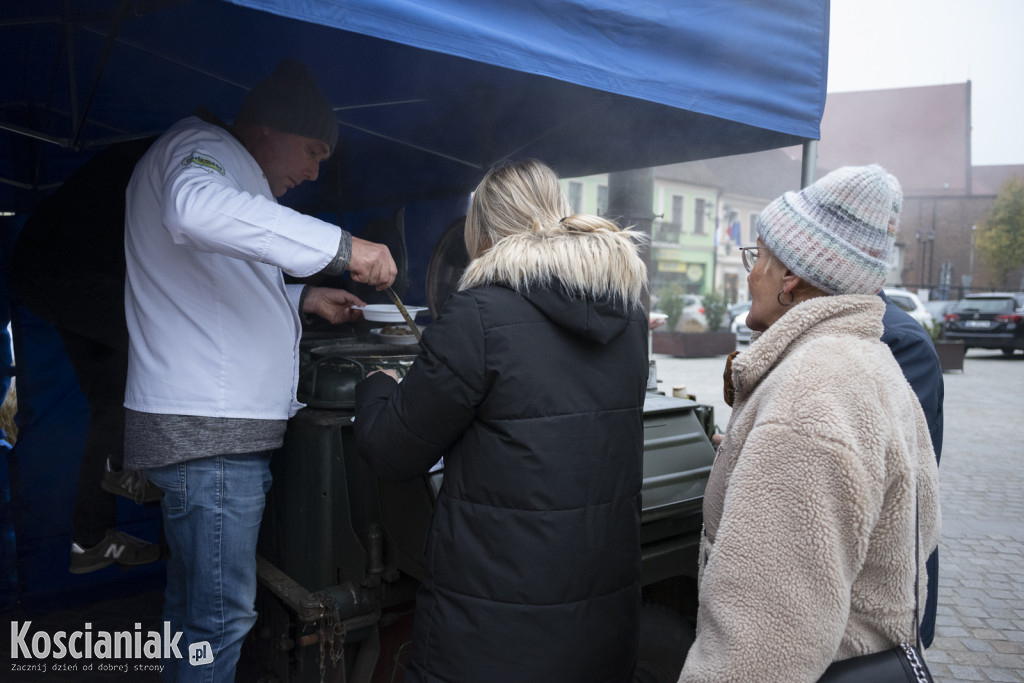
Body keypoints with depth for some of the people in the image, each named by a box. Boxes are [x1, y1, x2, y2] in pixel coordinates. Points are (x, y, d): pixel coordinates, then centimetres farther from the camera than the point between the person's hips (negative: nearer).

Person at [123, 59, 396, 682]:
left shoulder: (231, 170, 25)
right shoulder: (202, 146, -7)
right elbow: (196, 209, -33)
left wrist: (302, 299, 20)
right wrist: (339, 246, -32)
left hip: (227, 426, 11)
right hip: (209, 430, -10)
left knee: (194, 602, 20)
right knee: (223, 617, -2)